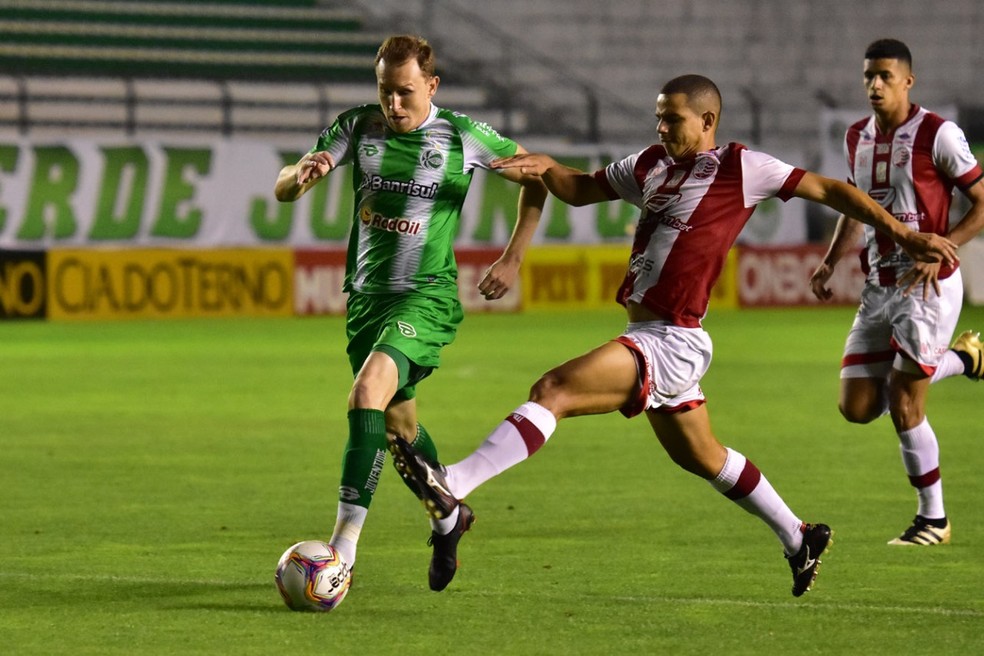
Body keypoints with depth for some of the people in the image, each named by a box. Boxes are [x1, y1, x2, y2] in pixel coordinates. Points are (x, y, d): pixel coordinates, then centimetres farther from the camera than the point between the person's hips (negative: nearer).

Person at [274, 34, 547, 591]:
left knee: (368, 390, -27)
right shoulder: (357, 127, -1)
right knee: (398, 424, 17)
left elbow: (536, 177, 8)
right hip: (367, 294, 5)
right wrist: (303, 174, -28)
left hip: (426, 296, -5)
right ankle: (447, 519, 46)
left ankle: (345, 545, -30)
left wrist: (513, 259, 5)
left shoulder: (461, 136, -8)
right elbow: (283, 191, -4)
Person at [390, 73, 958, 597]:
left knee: (553, 390, -21)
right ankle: (799, 537, 39)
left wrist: (906, 235, -2)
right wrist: (545, 166, 2)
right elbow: (580, 190, 24)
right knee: (703, 458, 23)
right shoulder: (651, 165, 13)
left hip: (672, 343, -9)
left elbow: (828, 190, -1)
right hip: (646, 334, 9)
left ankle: (452, 488, -29)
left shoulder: (740, 168, -7)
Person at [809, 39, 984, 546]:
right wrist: (831, 261, 10)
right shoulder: (857, 138, 10)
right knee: (856, 406, 3)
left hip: (927, 286, -7)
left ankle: (933, 519, 7)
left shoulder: (937, 135, -12)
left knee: (903, 404, -11)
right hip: (877, 289, 7)